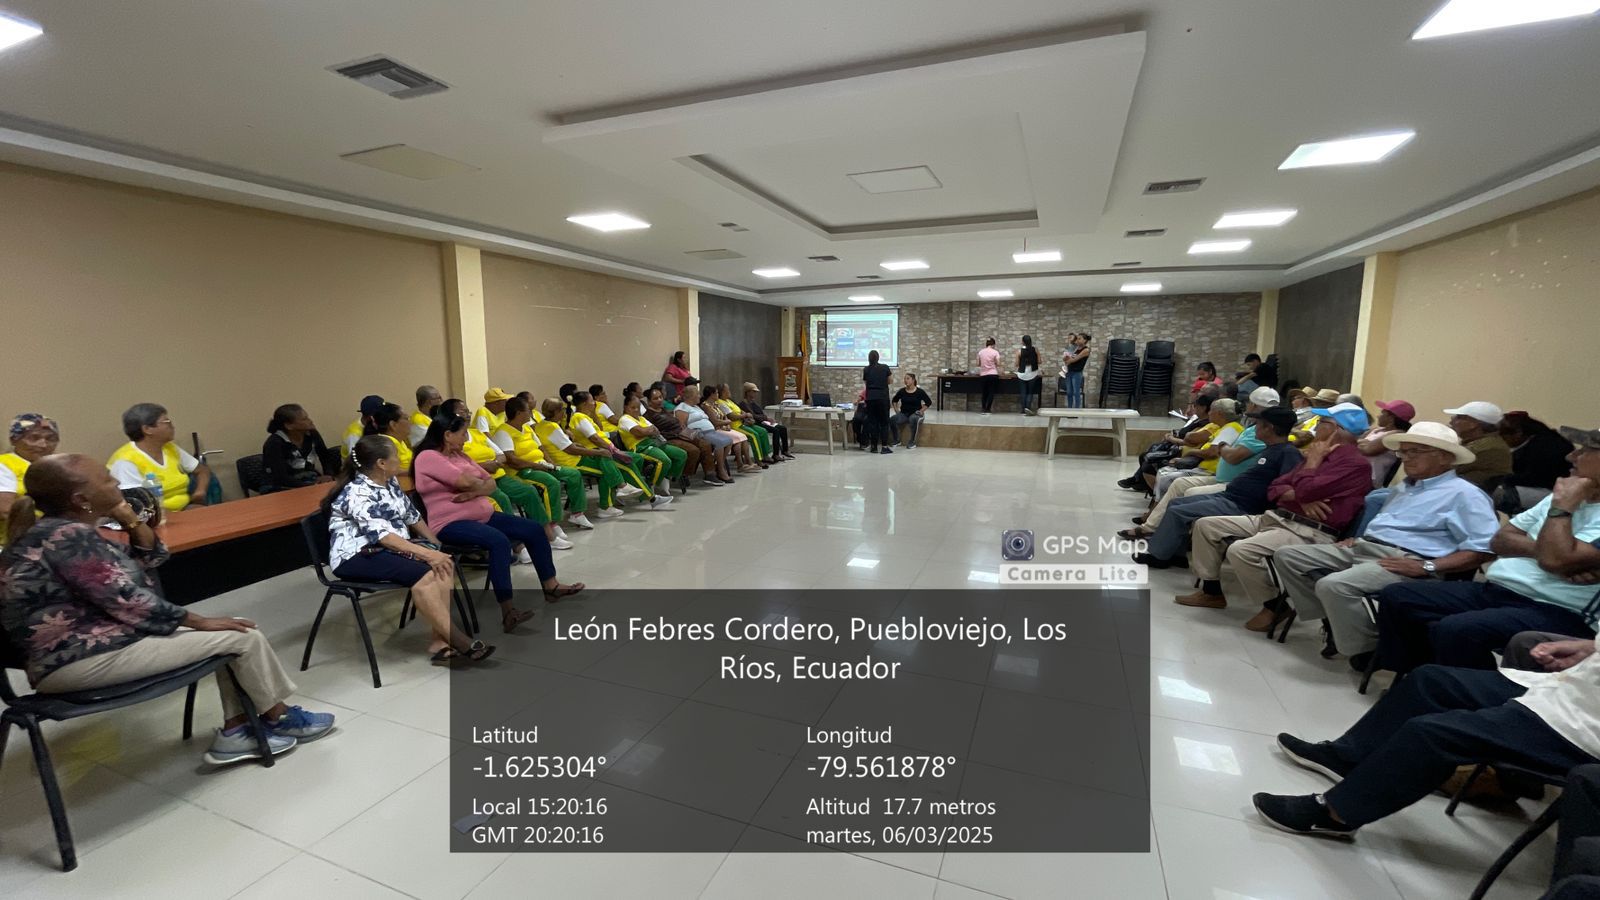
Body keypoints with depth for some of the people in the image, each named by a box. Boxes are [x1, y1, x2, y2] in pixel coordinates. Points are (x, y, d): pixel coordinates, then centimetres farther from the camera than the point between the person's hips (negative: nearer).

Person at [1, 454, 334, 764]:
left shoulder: (56, 531, 11)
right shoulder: (69, 536, -22)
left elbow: (149, 561, 15)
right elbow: (129, 601, -21)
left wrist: (133, 522, -1)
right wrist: (200, 621, -11)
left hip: (84, 646, 11)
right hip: (82, 661, -11)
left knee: (228, 635, 13)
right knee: (243, 635, -7)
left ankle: (233, 733, 12)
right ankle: (278, 718, 13)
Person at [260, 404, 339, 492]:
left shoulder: (312, 434, -1)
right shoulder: (274, 443, -16)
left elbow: (326, 457, 8)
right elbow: (281, 479, -24)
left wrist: (328, 477, -11)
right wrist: (315, 484, -29)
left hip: (311, 483, 6)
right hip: (284, 490, -6)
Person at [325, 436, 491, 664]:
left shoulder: (391, 483, 8)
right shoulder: (356, 494, -17)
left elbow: (412, 516, 17)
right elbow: (382, 535, -28)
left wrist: (438, 546, 12)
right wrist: (427, 554, -34)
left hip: (390, 548, 8)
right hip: (356, 557, -8)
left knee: (445, 567, -18)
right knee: (422, 575, -29)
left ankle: (439, 641, -21)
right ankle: (459, 643, -23)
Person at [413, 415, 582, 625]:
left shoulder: (459, 455, 17)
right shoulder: (428, 457, -9)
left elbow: (491, 483, 11)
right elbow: (464, 481, -22)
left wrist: (475, 492, -11)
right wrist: (480, 485, 1)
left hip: (482, 516, 9)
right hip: (450, 523, -9)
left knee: (534, 529, -1)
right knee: (499, 541, -36)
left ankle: (550, 586, 10)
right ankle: (508, 612, -38)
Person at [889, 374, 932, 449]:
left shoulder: (920, 392, -4)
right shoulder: (902, 391, 4)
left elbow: (929, 402, 1)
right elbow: (894, 400, 19)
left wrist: (921, 411, -6)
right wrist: (896, 410, 7)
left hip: (915, 414, -3)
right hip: (903, 414, 3)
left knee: (913, 419, -40)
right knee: (892, 419, -27)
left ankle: (912, 442, -26)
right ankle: (896, 440, -6)